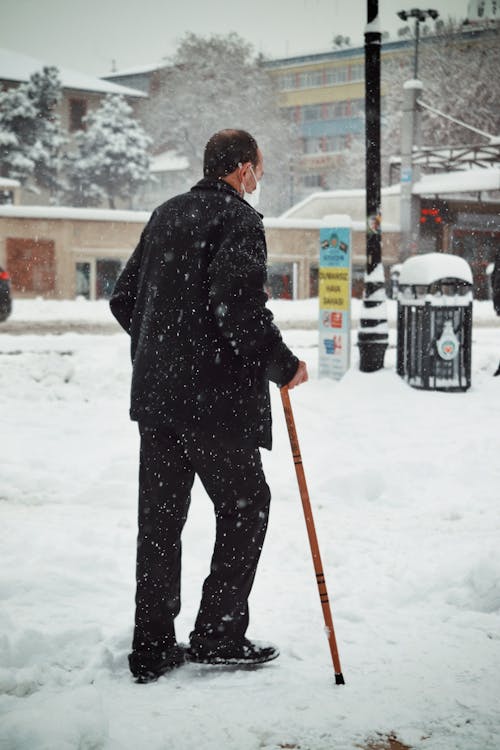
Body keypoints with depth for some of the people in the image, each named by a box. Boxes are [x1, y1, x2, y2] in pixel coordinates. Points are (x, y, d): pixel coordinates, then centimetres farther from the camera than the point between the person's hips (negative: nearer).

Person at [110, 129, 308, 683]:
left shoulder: (165, 215, 15)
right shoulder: (238, 219, -10)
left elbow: (123, 299, 17)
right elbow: (238, 306, -22)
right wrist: (283, 366, -10)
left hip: (155, 396, 7)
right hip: (217, 401, -7)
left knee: (159, 517, 10)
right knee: (245, 509, 8)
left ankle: (151, 648, 14)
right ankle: (218, 636, 9)